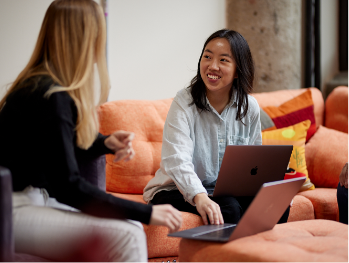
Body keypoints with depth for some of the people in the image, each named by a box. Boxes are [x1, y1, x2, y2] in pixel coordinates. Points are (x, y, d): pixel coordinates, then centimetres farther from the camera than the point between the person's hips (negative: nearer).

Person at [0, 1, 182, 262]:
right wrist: (147, 213, -21)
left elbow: (66, 144, 27)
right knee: (126, 236, -21)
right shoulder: (50, 96, -21)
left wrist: (106, 143, 6)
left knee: (130, 229, -3)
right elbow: (68, 186, -24)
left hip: (37, 199, 10)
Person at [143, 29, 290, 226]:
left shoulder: (249, 107, 0)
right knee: (228, 208, -32)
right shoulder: (184, 102, -15)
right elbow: (177, 159, -30)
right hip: (177, 191, -5)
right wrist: (200, 197, -48)